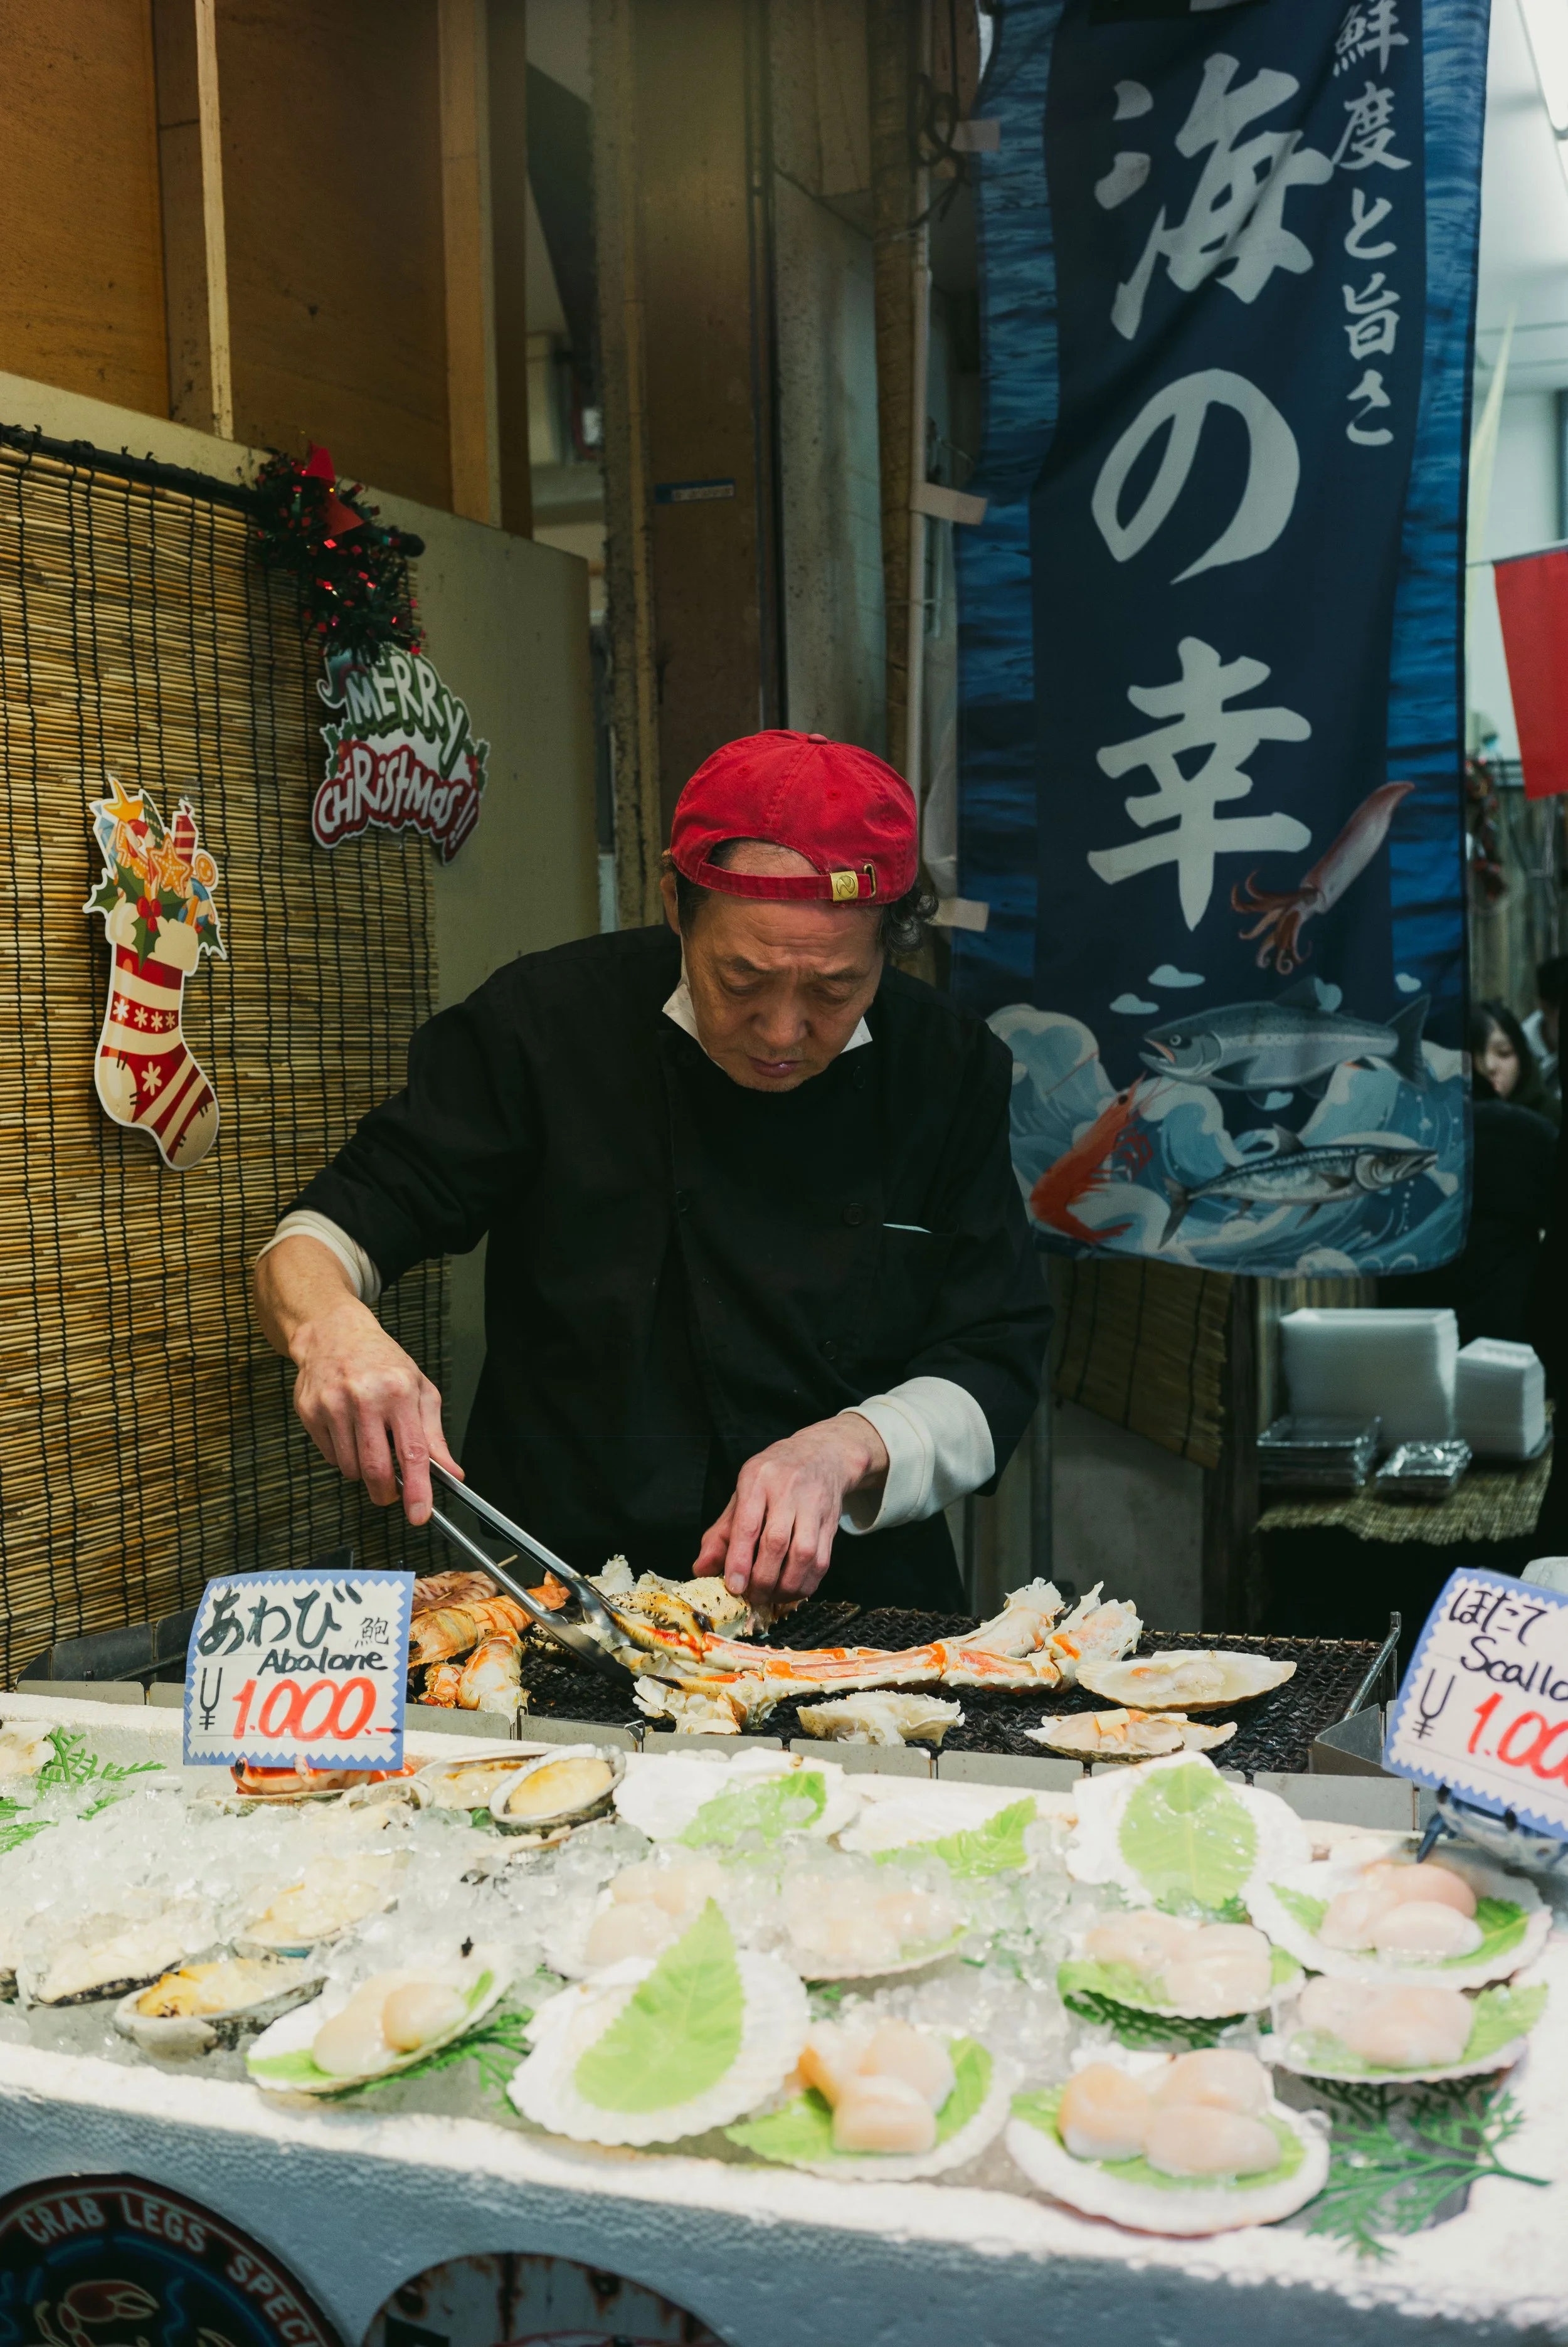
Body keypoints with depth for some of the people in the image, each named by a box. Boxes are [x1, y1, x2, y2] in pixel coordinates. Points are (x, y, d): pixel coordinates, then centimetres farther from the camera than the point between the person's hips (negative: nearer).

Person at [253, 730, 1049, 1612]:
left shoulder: (950, 1066, 0)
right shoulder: (547, 1020, -4)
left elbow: (996, 1371, 1)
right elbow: (319, 1242, -2)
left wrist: (844, 1449, -17)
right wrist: (329, 1325, -24)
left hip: (860, 1602, 1)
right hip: (562, 1596, 0)